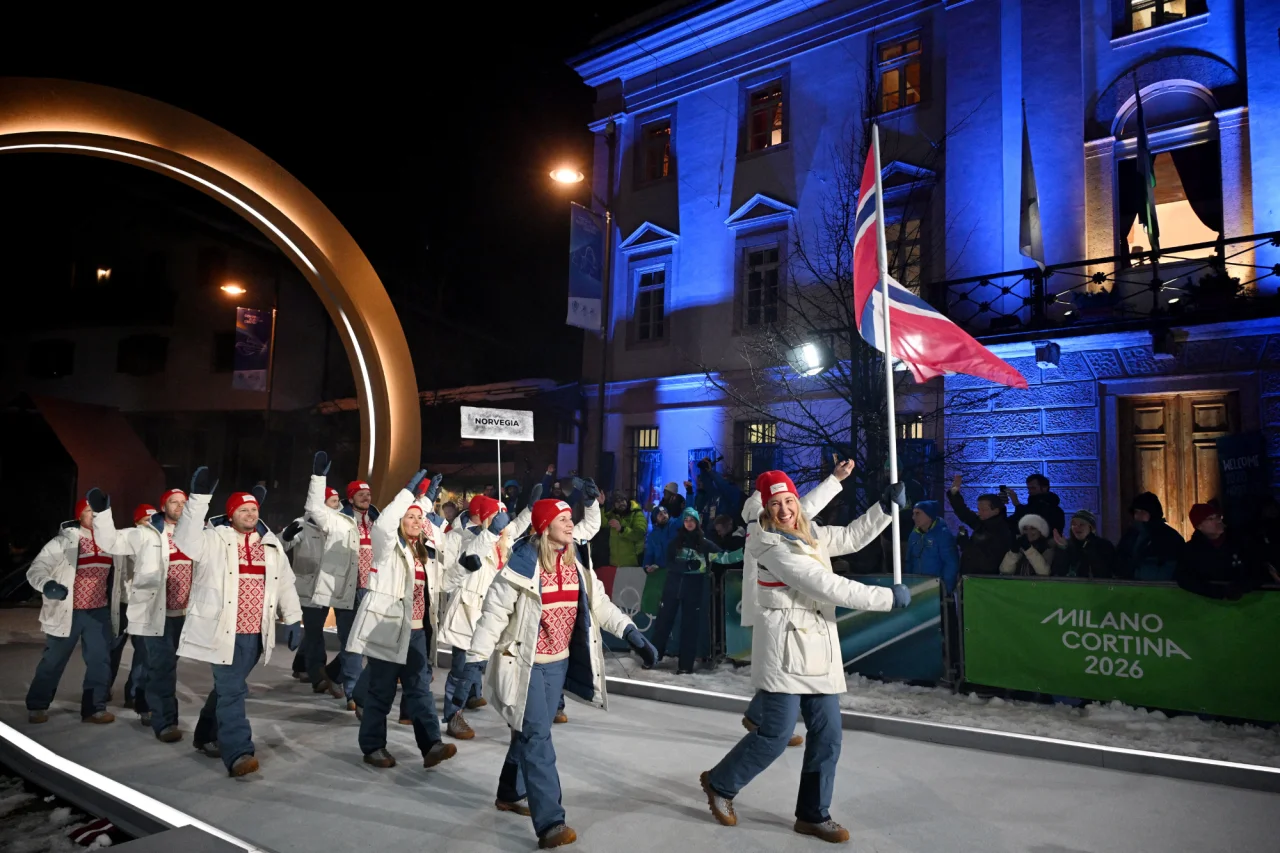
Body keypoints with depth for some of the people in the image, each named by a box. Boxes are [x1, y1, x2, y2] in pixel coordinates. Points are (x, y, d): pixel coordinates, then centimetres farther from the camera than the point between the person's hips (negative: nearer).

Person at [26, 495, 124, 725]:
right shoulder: (65, 540, -10)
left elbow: (119, 572, 17)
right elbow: (36, 568, -11)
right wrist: (47, 584, -31)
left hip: (99, 612, 4)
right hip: (68, 612, -4)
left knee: (100, 661, 4)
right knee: (53, 661, 9)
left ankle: (94, 708, 14)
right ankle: (37, 706, 27)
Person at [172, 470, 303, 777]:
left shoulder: (271, 545, 10)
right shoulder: (215, 540, -3)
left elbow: (285, 584, 13)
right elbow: (185, 538, -24)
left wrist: (293, 619, 8)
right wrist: (199, 498, -32)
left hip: (255, 633, 5)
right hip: (224, 631, -5)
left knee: (229, 687, 18)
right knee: (231, 691, -8)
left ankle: (206, 735, 38)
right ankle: (238, 752, -8)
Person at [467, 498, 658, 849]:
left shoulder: (575, 564, 3)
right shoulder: (523, 564, -18)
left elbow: (600, 604, 6)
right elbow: (495, 612, -18)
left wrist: (631, 633, -3)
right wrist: (475, 659, -20)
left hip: (559, 662, 7)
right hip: (525, 662, -7)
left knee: (530, 732, 19)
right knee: (537, 737, -8)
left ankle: (510, 794, 39)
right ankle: (550, 822, -6)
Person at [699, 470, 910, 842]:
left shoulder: (810, 534, 10)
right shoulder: (773, 547, -16)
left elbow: (853, 537, 17)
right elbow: (828, 586, -19)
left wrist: (886, 506, 4)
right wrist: (887, 597, -13)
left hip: (818, 647, 8)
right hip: (785, 645, -8)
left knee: (827, 735, 8)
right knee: (776, 734, -6)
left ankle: (813, 815, 22)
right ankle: (719, 783, 17)